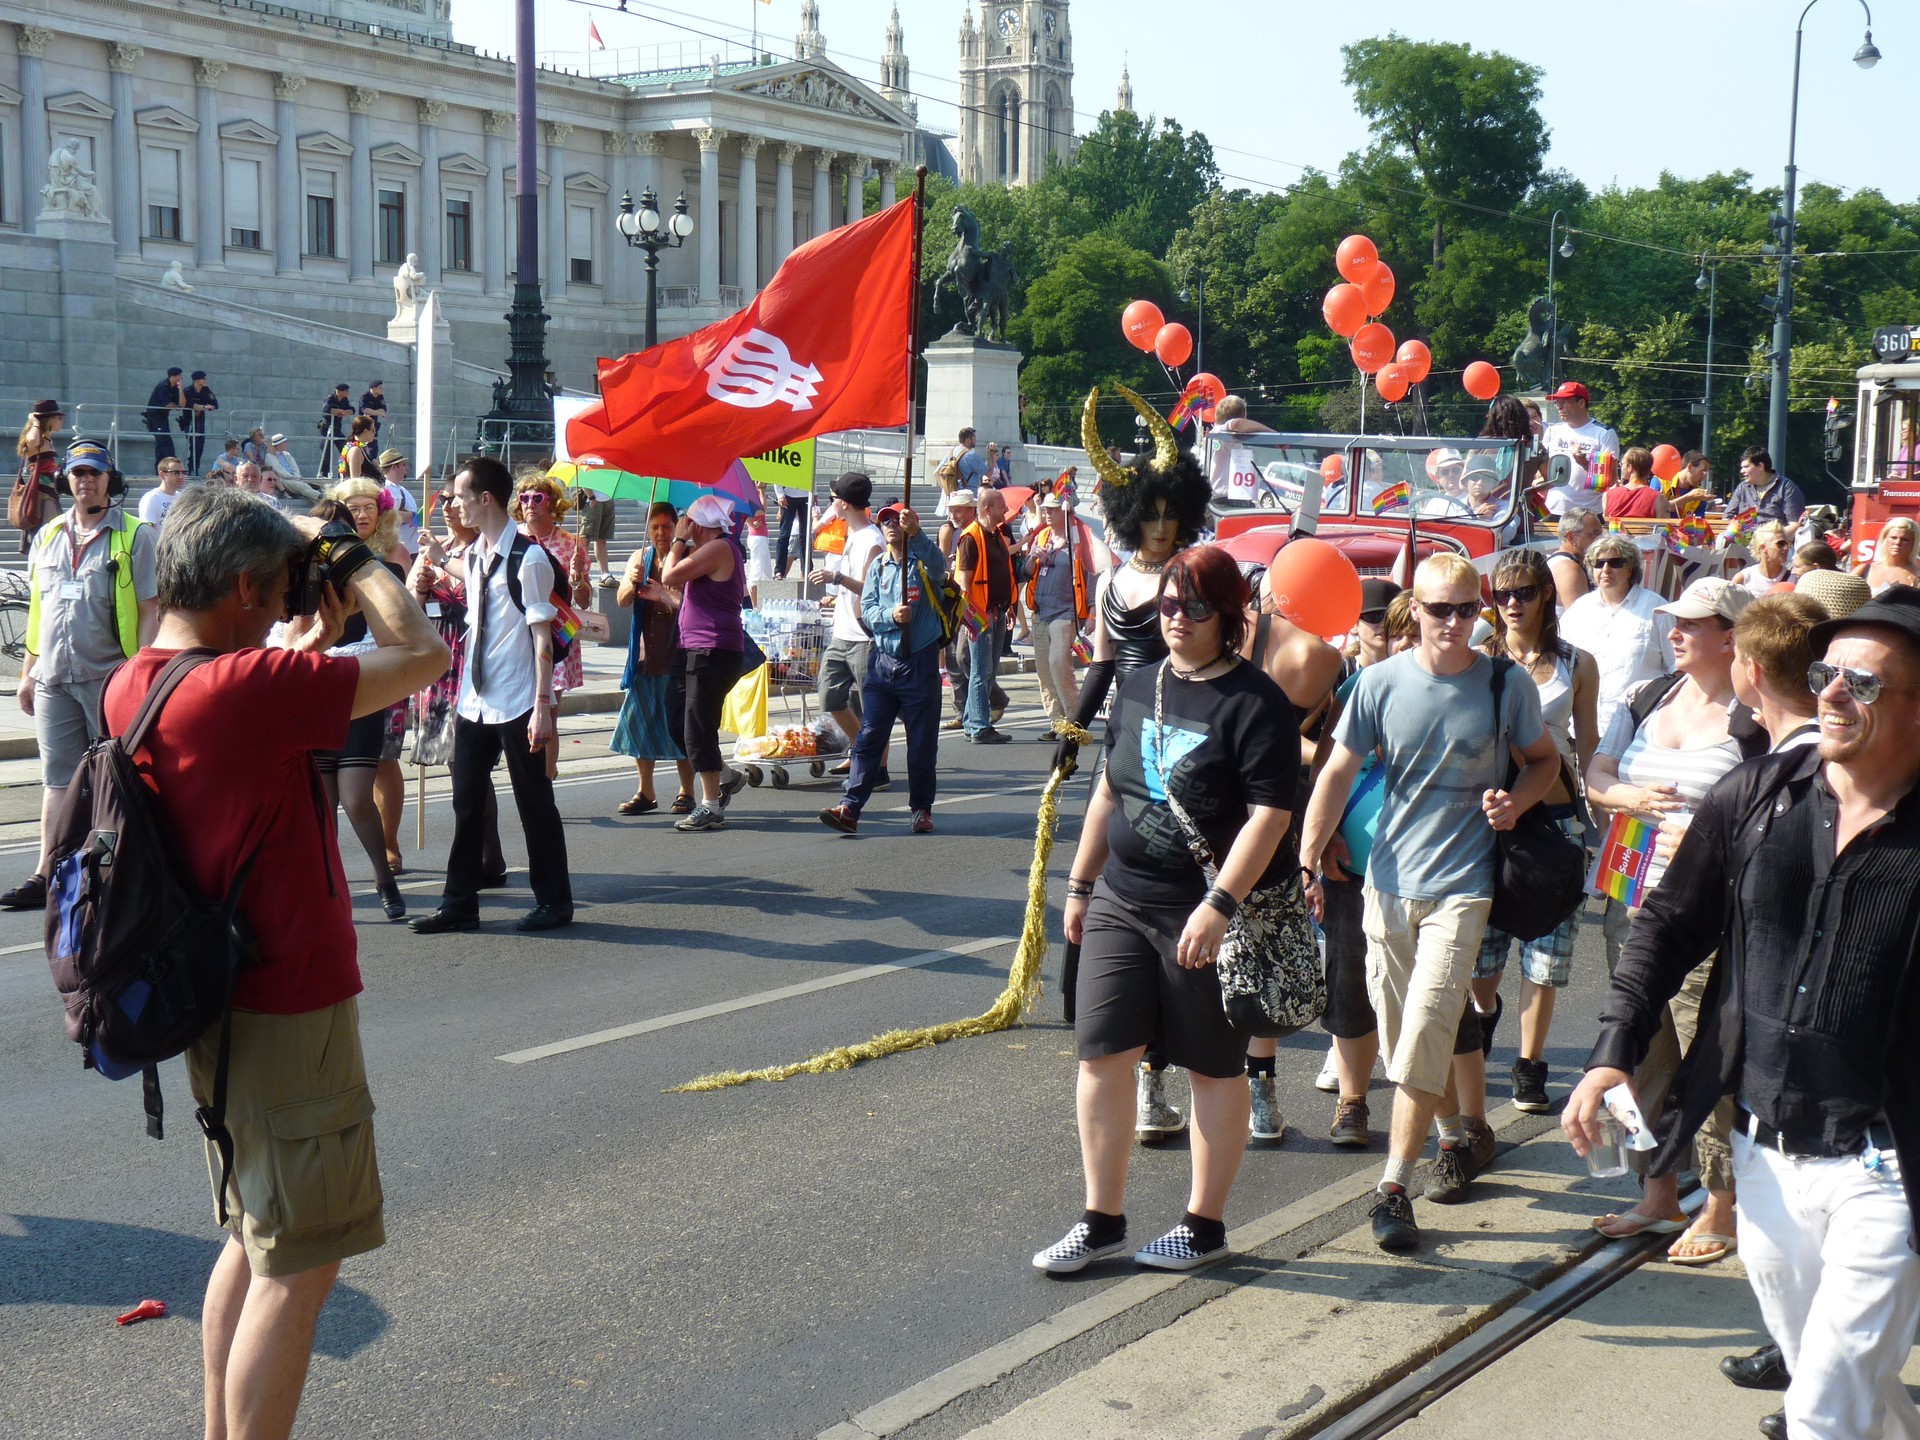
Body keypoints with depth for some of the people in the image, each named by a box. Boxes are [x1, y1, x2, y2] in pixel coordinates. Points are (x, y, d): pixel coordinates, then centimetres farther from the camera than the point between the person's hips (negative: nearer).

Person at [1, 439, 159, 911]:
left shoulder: (135, 535, -2)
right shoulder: (48, 536, 14)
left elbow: (149, 612, -6)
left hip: (110, 677, -5)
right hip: (54, 679, 5)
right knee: (57, 778, 5)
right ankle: (47, 875, 6)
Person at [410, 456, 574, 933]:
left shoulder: (527, 559, -14)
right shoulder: (475, 555, 7)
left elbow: (542, 637, -15)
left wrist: (543, 704, -19)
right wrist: (442, 560, 35)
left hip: (517, 705, -7)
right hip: (474, 700, 7)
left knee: (534, 804, 4)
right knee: (466, 803, 9)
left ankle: (553, 902, 16)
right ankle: (460, 903, 17)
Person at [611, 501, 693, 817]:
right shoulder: (640, 557, 11)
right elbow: (622, 601, 3)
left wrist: (664, 595, -26)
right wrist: (632, 582, -18)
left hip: (677, 655, -4)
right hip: (645, 655, 4)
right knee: (639, 721, 4)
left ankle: (686, 792, 7)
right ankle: (645, 793, 13)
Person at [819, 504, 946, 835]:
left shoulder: (922, 561, 0)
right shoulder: (878, 566, 11)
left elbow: (938, 568, -25)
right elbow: (867, 609, 3)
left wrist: (913, 533, -37)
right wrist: (891, 615, -18)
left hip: (920, 661, -3)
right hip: (883, 661, 3)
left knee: (922, 742, 4)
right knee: (868, 737, -3)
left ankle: (921, 809, 16)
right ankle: (849, 808, -7)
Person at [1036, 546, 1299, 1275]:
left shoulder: (1254, 703, -11)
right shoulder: (1140, 687, 10)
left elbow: (1268, 815, -17)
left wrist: (1220, 904, -24)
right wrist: (1081, 883, 18)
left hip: (1209, 914, -6)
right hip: (1122, 903, 6)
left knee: (1214, 1069, 7)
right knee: (1102, 1053, 4)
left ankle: (1204, 1226, 19)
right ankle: (1102, 1222, 15)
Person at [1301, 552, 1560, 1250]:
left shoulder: (1505, 686, -4)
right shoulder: (1382, 682, -2)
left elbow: (1545, 758, 12)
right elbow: (1338, 773, 2)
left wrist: (1516, 801, -9)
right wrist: (1307, 862, -5)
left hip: (1460, 885, -3)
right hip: (1389, 882, 3)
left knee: (1424, 1033, -13)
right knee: (1404, 1031, 12)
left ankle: (1394, 1187, -9)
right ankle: (1455, 1138, 36)